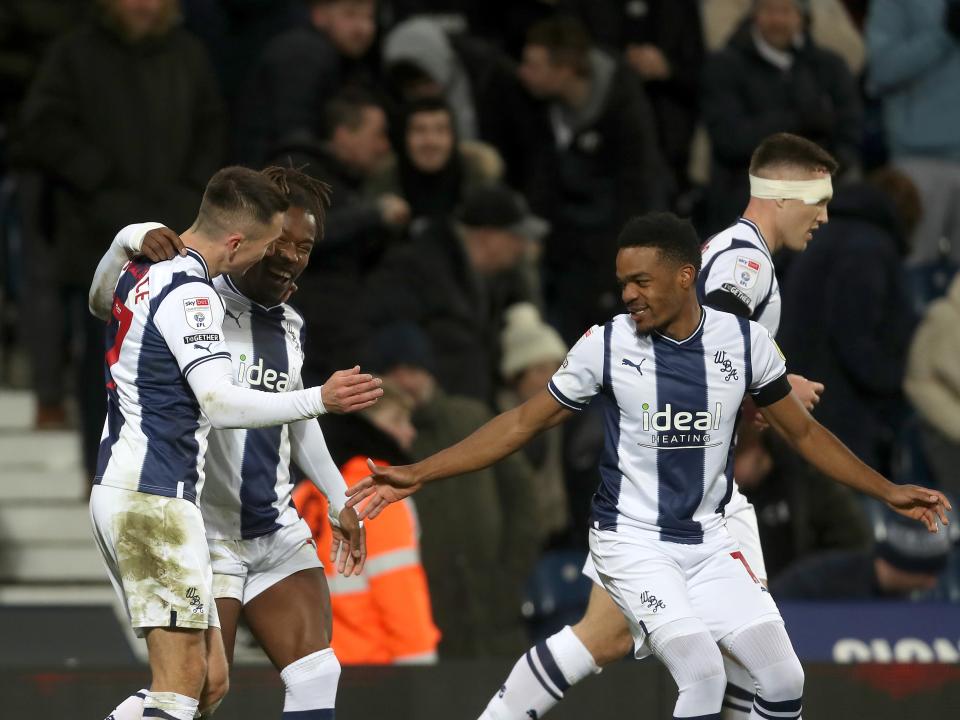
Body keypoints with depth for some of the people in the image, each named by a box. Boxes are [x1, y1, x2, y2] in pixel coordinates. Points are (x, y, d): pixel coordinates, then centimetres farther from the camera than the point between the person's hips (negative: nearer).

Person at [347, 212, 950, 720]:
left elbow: (803, 431, 10)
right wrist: (418, 475, -5)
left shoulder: (744, 341, -5)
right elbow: (524, 423, -1)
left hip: (709, 542, 4)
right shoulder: (606, 344, -11)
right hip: (633, 542, -4)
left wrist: (886, 491, 8)